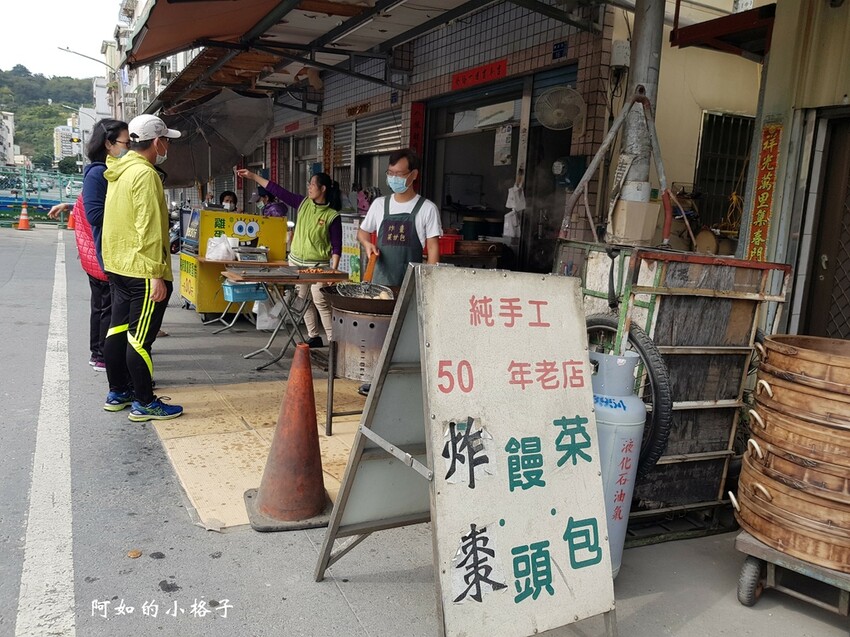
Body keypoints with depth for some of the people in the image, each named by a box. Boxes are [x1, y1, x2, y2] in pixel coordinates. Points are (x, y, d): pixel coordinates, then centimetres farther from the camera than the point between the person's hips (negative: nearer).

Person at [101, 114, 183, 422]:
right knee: (141, 337, -4)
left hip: (118, 266, 10)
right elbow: (148, 229, -22)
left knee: (119, 329, 15)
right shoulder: (144, 174, -17)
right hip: (142, 270, -10)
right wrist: (156, 274, -22)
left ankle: (117, 393, 26)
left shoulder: (120, 171, 14)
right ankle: (144, 403, 4)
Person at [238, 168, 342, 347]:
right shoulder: (303, 203, 3)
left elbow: (337, 247, -10)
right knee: (303, 300, 10)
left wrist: (333, 271, -18)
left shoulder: (332, 216, -11)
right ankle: (313, 337, 21)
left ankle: (333, 340, -6)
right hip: (296, 261, 6)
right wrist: (253, 176, 5)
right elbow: (278, 191, 5)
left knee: (320, 302, -12)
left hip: (317, 265, -6)